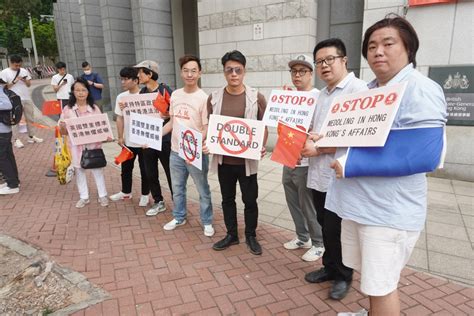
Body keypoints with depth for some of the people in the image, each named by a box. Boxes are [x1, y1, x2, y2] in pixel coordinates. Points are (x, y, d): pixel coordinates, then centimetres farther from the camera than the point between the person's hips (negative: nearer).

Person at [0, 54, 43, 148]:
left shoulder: (24, 71, 9)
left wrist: (25, 80, -9)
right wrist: (14, 81, -15)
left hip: (27, 98, 5)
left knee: (30, 119, 12)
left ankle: (31, 137, 23)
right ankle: (17, 140, 3)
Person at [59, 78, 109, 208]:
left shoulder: (94, 108, -1)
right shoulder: (68, 109, -2)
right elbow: (63, 131, 1)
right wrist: (63, 126, -22)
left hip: (93, 144, -1)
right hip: (76, 146, 1)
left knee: (97, 169, 6)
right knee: (79, 170, 11)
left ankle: (102, 196, 20)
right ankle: (84, 197, 25)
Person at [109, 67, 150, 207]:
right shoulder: (121, 97, 4)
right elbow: (120, 118, 7)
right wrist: (120, 137, 3)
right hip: (128, 141, 5)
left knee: (144, 169, 7)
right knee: (126, 167, 18)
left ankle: (145, 195, 24)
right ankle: (126, 192, 37)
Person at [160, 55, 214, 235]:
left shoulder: (203, 98, -13)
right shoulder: (175, 95, 5)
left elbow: (207, 129, -15)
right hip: (176, 152, 6)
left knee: (203, 190, 9)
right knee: (177, 188, 20)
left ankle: (207, 222, 27)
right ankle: (179, 217, 40)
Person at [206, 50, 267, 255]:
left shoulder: (256, 97, -5)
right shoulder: (214, 98, 1)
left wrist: (261, 148, -15)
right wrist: (205, 143, -11)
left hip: (247, 160, -2)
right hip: (223, 159, 3)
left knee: (250, 200, 10)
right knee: (227, 199, 16)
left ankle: (251, 236, 31)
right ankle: (231, 235, 34)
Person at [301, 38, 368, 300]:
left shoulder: (357, 89, -12)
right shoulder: (322, 94, 15)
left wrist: (319, 148, -18)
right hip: (319, 174, 8)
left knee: (337, 230, 6)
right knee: (326, 227, 19)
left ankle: (344, 275, 28)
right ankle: (330, 268, 37)